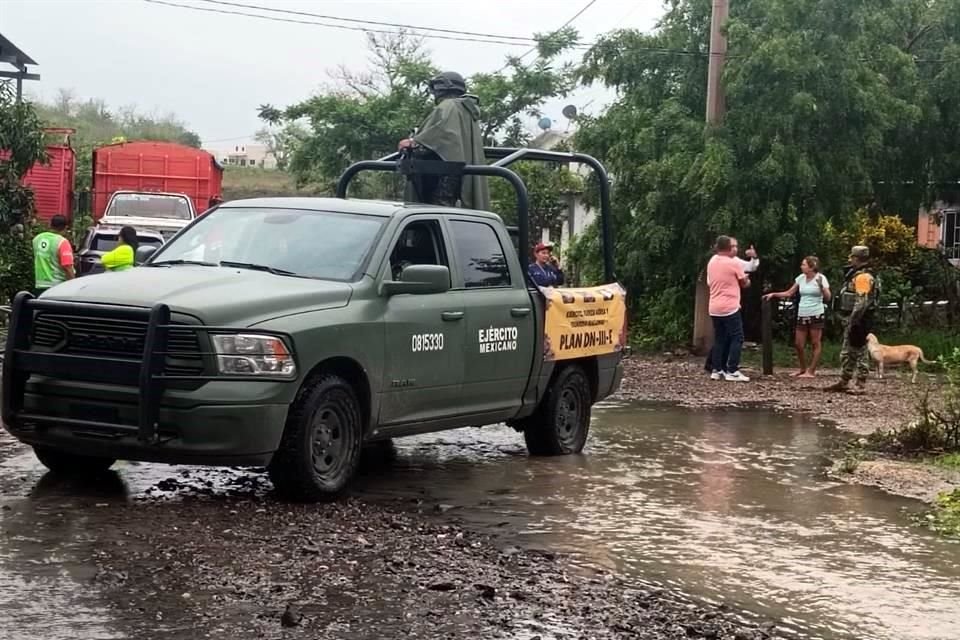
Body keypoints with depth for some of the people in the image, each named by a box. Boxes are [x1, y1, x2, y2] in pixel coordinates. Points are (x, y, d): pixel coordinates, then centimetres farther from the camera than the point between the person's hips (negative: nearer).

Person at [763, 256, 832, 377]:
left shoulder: (820, 278, -6)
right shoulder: (801, 278, 8)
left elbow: (827, 298, -12)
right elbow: (789, 293, 15)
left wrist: (821, 286, -27)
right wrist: (773, 294, 7)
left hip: (816, 315, -6)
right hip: (802, 315, 6)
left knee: (815, 343, -1)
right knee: (798, 344, 5)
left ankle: (811, 371, 3)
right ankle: (803, 369, 20)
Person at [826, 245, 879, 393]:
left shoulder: (863, 277, -16)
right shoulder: (856, 275, 17)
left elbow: (862, 302, -23)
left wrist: (853, 321, -24)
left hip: (858, 320, -11)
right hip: (851, 319, 11)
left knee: (859, 352, -6)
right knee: (847, 352, 15)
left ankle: (861, 385, -2)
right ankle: (844, 382, 22)